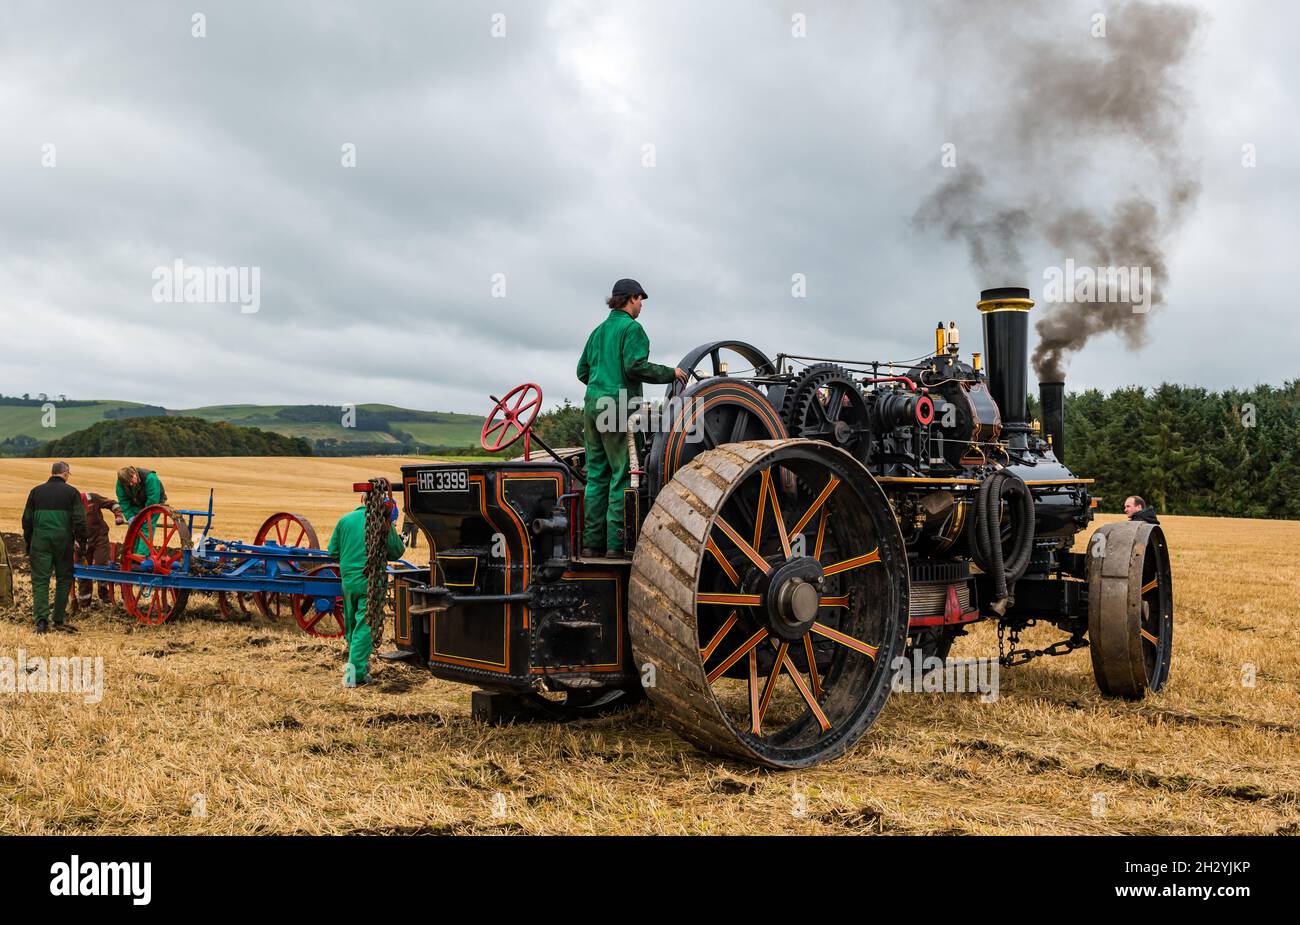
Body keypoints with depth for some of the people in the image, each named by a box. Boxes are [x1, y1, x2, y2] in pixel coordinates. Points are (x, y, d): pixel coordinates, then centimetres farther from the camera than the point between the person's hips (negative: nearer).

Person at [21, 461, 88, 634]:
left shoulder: (36, 491, 8)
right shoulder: (71, 492, 0)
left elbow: (27, 520, 11)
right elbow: (79, 521, -4)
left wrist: (28, 543, 20)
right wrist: (82, 541, 5)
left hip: (40, 542, 1)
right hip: (63, 541, -1)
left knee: (40, 581, 2)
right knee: (63, 580, 11)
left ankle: (41, 621, -9)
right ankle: (59, 620, 13)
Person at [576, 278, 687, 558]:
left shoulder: (599, 330, 19)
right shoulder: (631, 327, -5)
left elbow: (582, 371, 21)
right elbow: (635, 366, -16)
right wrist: (670, 373, -5)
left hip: (592, 406, 8)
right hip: (619, 408, -8)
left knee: (596, 475, 9)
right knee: (623, 476, -4)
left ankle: (592, 542, 9)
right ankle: (617, 543, -7)